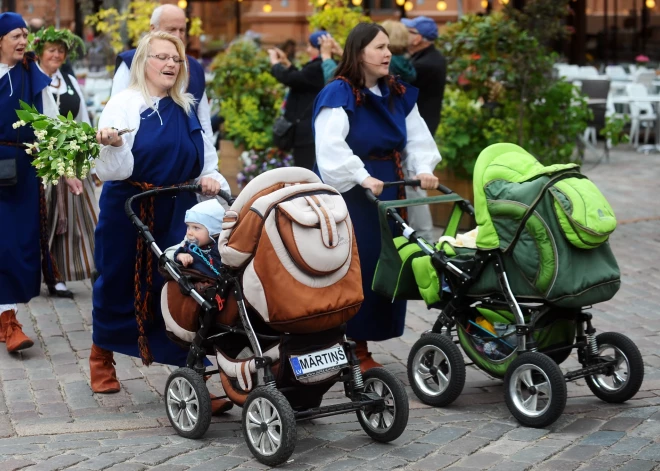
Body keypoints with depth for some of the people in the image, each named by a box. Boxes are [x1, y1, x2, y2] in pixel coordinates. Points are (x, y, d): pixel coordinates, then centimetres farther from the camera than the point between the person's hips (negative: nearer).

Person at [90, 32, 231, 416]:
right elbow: (114, 171, -13)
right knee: (119, 284, 12)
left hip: (177, 212, 3)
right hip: (129, 211, -3)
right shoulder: (124, 105, -8)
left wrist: (212, 178, -4)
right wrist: (112, 146, -33)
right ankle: (102, 356, 37)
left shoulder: (187, 109, 8)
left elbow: (205, 160, 18)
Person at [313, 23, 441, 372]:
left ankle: (360, 348, 17)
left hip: (387, 193, 7)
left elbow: (417, 138, 9)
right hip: (348, 196, -7)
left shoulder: (398, 94, 10)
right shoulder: (339, 94, -12)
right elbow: (331, 147, -23)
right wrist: (362, 177, -31)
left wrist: (423, 169, -8)